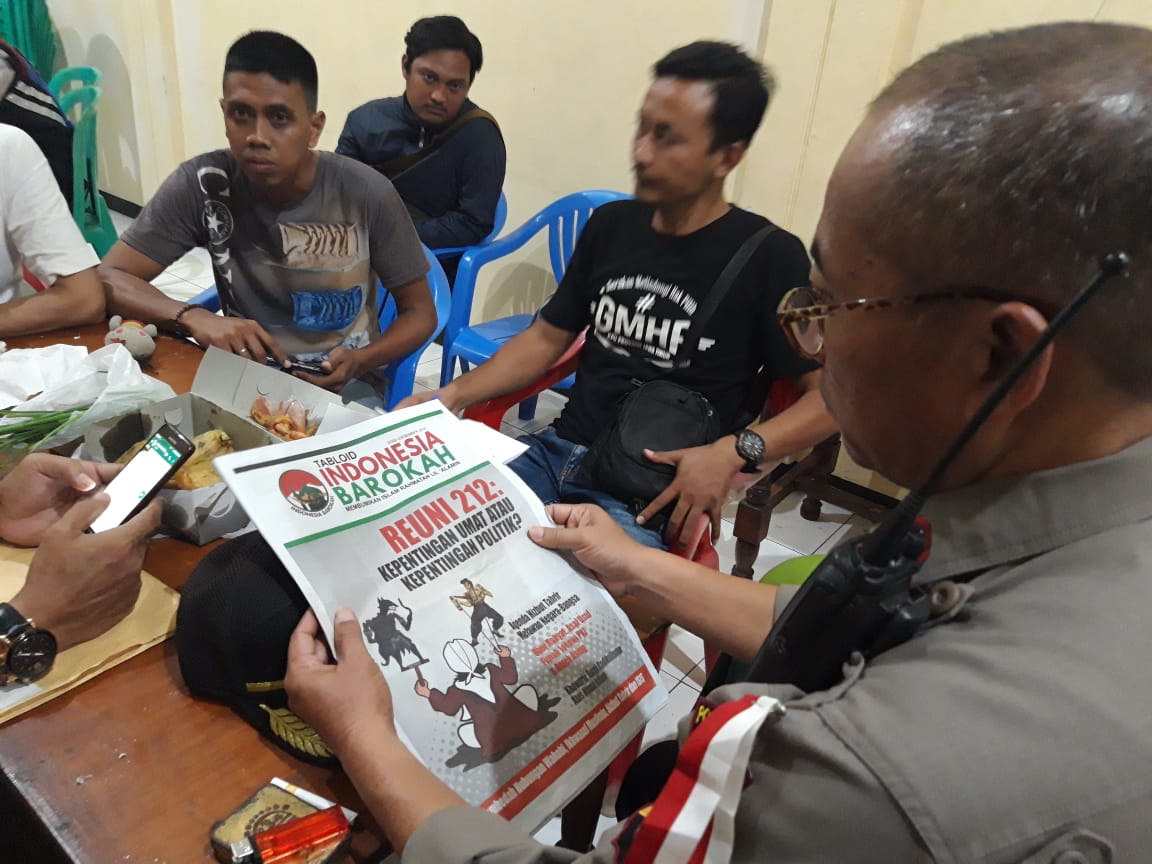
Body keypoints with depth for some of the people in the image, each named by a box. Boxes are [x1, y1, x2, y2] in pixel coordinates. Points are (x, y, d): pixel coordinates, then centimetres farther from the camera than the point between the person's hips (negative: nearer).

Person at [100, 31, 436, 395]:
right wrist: (193, 317, -28)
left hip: (345, 383, -1)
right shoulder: (203, 184, -12)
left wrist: (358, 363, -24)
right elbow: (110, 279, -9)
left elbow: (420, 312, -6)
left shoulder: (368, 196, -15)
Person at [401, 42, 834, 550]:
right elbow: (547, 337, 15)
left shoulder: (769, 258, -6)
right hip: (554, 454, 6)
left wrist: (733, 451, -20)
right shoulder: (611, 224, 9)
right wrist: (454, 394, 2)